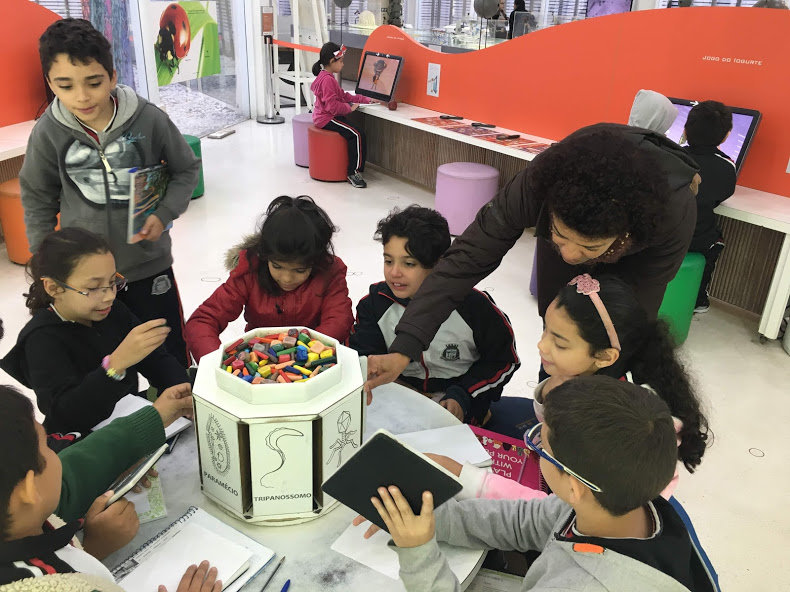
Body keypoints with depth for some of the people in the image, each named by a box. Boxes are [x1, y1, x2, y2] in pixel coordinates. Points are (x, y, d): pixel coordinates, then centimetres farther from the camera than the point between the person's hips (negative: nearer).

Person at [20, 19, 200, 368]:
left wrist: (165, 213, -13)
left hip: (148, 263, -1)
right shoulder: (47, 133, -10)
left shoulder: (149, 119, -15)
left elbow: (186, 169, 1)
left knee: (171, 358, 13)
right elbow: (37, 198, 6)